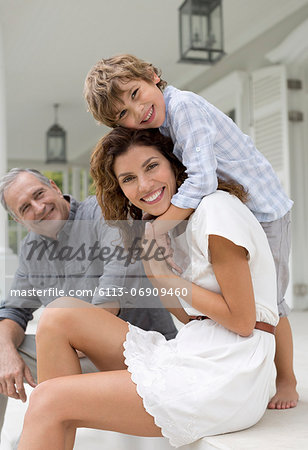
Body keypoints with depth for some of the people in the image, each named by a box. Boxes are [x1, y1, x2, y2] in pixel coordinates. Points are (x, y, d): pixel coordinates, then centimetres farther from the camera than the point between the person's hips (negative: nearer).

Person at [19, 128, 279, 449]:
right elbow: (190, 316, 11)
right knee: (59, 317, -2)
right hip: (190, 356, 9)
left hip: (227, 377, -9)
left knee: (49, 400, -16)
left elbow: (242, 321, -12)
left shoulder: (217, 208, -10)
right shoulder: (170, 224, 17)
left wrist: (164, 275, -8)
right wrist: (149, 263, 3)